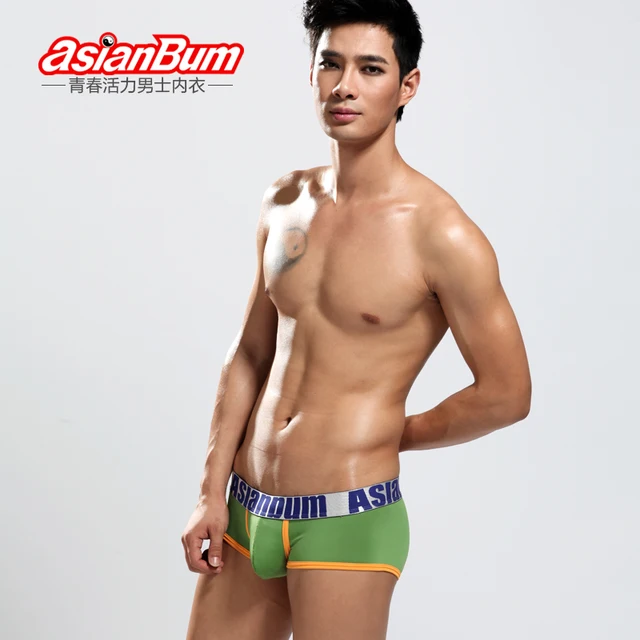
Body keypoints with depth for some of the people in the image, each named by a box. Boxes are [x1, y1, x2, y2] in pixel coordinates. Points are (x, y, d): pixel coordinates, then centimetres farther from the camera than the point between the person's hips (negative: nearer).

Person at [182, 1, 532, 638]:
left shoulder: (439, 233, -14)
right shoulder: (284, 203, 6)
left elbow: (506, 394, -9)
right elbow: (248, 355, 11)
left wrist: (385, 436, 1)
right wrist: (212, 491, 6)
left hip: (347, 521, -5)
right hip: (246, 511, 6)